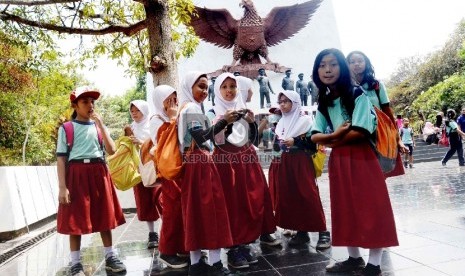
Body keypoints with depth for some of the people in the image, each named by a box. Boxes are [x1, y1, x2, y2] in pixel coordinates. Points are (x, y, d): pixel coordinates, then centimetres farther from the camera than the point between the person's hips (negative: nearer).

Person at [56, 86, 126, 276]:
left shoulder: (99, 127, 11)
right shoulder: (66, 128, 2)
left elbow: (112, 150, -1)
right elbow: (61, 159, -2)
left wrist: (101, 124, -6)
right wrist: (62, 187, -9)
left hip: (99, 174, 3)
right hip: (77, 174, -3)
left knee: (104, 217, 8)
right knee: (75, 219, 1)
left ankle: (110, 257, 20)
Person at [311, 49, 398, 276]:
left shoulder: (357, 94, -8)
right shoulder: (323, 103, 9)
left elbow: (361, 131, -18)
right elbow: (315, 136, 3)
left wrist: (332, 140, -7)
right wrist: (335, 134, -15)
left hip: (361, 157, -6)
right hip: (338, 161, 6)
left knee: (369, 207, -1)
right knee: (345, 209, 9)